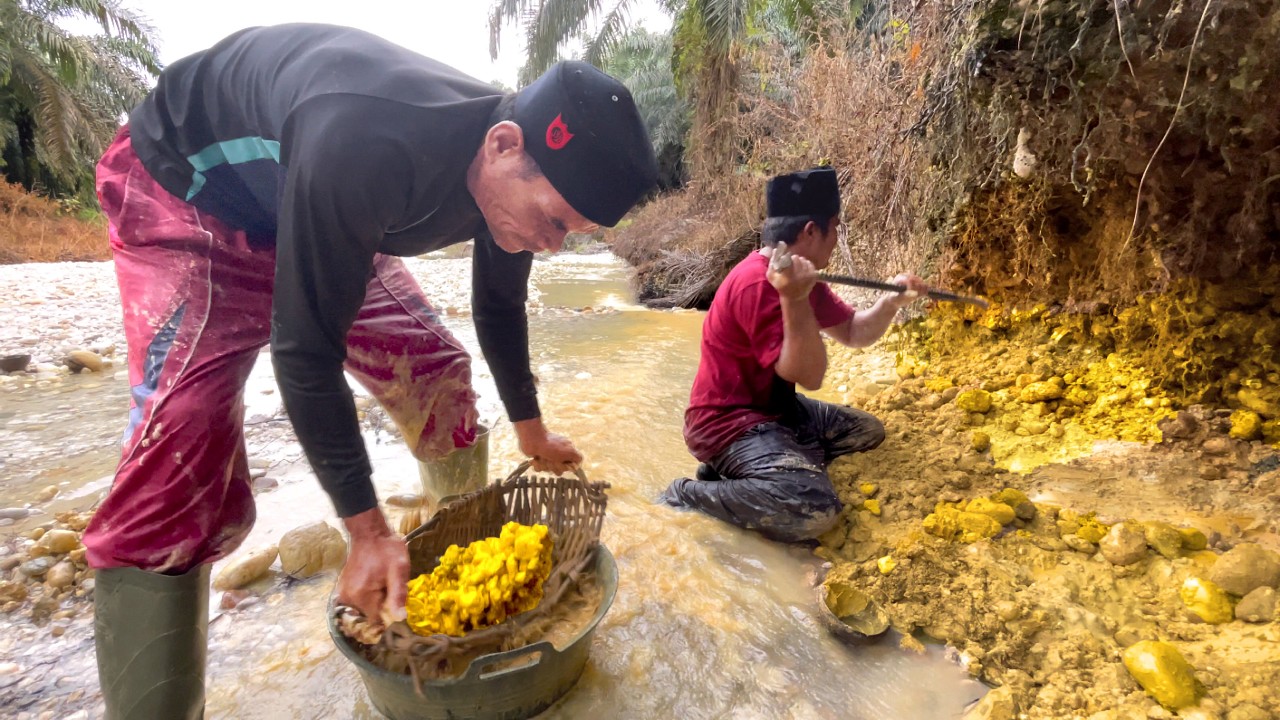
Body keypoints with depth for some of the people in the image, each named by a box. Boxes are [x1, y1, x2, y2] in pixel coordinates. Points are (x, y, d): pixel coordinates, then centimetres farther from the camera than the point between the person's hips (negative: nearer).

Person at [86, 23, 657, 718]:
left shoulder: (516, 171, -18)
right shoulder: (361, 147, -43)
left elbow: (500, 310, -2)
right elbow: (304, 349, -36)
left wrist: (532, 435, 9)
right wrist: (367, 531, -29)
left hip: (323, 214, 6)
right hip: (183, 188, -6)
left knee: (436, 371, -3)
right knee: (184, 433, -25)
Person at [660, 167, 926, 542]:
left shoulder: (797, 274, 7)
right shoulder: (756, 284, -24)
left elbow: (853, 333, 16)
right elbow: (809, 375, -24)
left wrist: (892, 302, -1)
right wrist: (794, 299, -35)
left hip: (774, 408, 11)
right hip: (728, 422, -11)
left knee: (866, 430, 20)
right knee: (816, 510, -30)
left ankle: (737, 469, 7)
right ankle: (686, 496, -9)